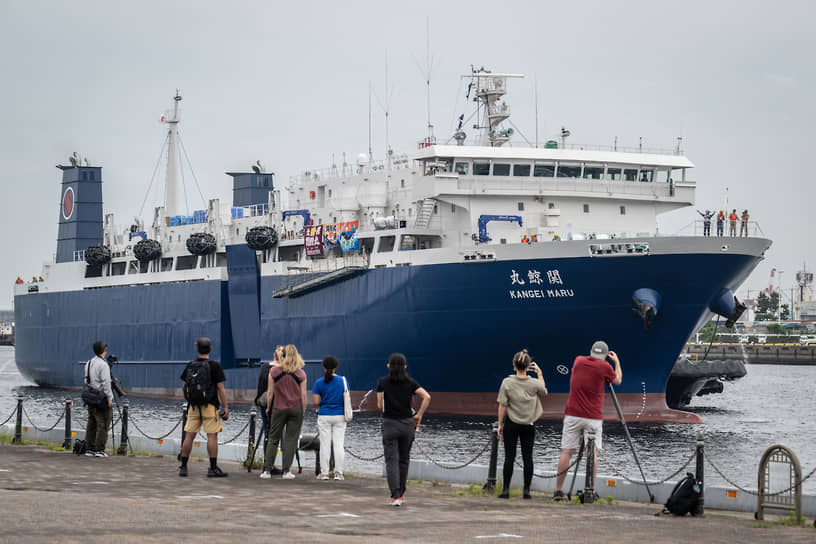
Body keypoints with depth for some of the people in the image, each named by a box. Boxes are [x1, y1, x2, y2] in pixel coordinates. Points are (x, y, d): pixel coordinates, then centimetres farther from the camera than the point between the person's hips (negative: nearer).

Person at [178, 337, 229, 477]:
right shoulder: (214, 365, -7)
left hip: (193, 405, 4)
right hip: (210, 405, -4)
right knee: (212, 436, -3)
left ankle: (183, 467, 9)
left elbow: (185, 386, 13)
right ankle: (213, 469, -6)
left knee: (189, 435, 7)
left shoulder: (190, 366, 6)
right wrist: (225, 408, -5)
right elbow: (220, 388, -9)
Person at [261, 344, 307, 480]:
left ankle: (267, 470, 4)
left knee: (273, 439, 8)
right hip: (296, 410, 0)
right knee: (291, 440, 4)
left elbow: (270, 392, 0)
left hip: (278, 409, 0)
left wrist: (268, 407, 11)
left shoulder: (274, 371, -4)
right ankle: (286, 471, 1)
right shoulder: (301, 374, -4)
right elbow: (303, 395, -3)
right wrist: (303, 411, 7)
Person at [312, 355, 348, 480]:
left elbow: (315, 402, -6)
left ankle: (324, 473, 4)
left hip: (324, 416, -1)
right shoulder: (343, 380, -1)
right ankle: (338, 473, 3)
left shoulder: (319, 382, -5)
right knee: (339, 444, 4)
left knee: (325, 444, 3)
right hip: (339, 416, 1)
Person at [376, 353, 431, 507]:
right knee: (404, 460, 17)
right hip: (407, 424, 2)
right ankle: (401, 494, 22)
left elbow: (380, 406, 0)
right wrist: (419, 415, -1)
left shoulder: (382, 382, -2)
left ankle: (395, 496, -15)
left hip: (389, 425, -2)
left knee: (391, 461, -2)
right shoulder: (410, 382, 1)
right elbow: (427, 397, -10)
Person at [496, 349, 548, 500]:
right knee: (528, 457, 5)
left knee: (509, 456, 3)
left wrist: (500, 424, 2)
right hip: (529, 425, 1)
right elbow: (544, 391, 16)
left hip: (511, 423, -1)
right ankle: (527, 490, 5)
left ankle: (506, 490, 1)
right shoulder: (534, 384, -8)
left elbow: (502, 406, -8)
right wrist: (539, 374, 21)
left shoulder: (507, 383, -12)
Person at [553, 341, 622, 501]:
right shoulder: (604, 367, -3)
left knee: (567, 452, 2)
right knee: (592, 453, 1)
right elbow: (617, 380, 16)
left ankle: (558, 490, 0)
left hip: (572, 415, 2)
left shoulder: (578, 361, 6)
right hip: (593, 417, -2)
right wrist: (617, 362, 30)